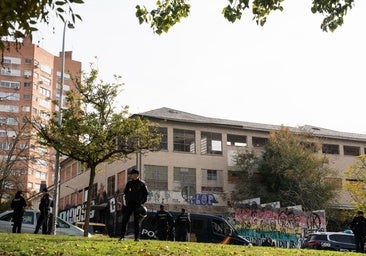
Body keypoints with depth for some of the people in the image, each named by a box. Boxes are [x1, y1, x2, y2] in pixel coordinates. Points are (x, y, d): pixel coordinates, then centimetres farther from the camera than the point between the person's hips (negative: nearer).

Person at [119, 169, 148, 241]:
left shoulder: (142, 184, 2)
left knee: (137, 221, 0)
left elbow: (146, 194, 3)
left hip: (138, 205, -3)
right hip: (129, 204, 3)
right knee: (125, 220, -4)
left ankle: (137, 237, 4)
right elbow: (125, 192, 20)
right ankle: (122, 236, -2)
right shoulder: (129, 183, 12)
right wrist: (126, 200, 6)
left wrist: (142, 202, -6)